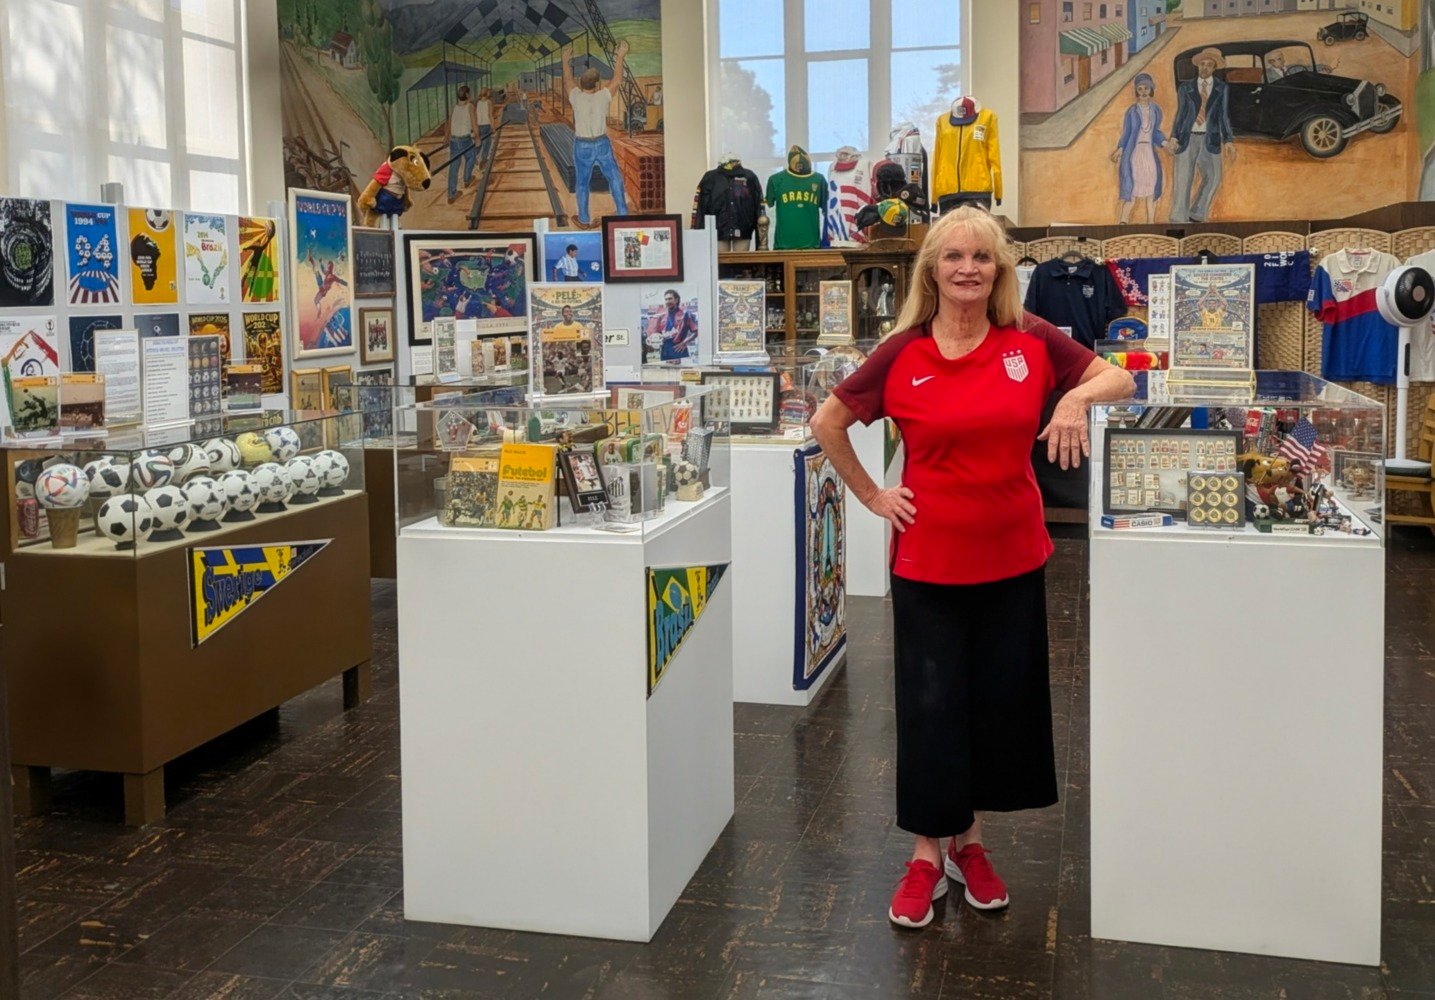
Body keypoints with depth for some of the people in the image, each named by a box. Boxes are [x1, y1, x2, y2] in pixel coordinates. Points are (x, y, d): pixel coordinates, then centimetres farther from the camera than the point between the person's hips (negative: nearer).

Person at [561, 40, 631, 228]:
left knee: (582, 184, 11)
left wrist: (566, 61, 26)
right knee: (615, 179, 13)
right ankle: (622, 214, 17)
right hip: (602, 144, 0)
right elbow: (617, 79, 3)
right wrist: (620, 57, 14)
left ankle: (584, 220, 18)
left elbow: (568, 80, 10)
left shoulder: (576, 97, -9)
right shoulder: (603, 97, -12)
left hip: (582, 146, 0)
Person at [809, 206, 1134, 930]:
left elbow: (1120, 380, 7)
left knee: (1000, 702, 11)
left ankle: (969, 842, 30)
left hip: (1013, 559, 2)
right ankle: (927, 853, 21)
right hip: (927, 562, -2)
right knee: (929, 707, 5)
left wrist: (1079, 395, -14)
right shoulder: (901, 353, -5)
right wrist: (871, 496, 0)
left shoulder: (1032, 342, -3)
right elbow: (827, 423, 4)